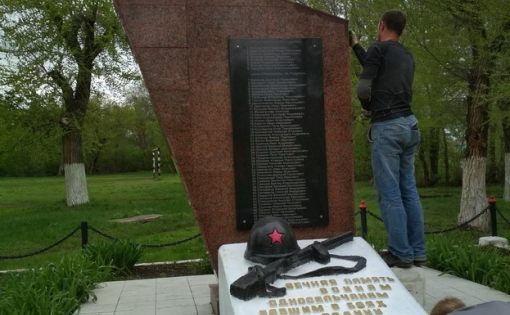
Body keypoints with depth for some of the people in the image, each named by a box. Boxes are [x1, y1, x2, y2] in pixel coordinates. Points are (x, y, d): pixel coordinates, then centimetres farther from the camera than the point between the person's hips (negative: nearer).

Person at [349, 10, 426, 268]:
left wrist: (368, 107, 13)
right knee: (409, 191, 10)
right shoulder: (407, 56, 18)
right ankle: (417, 252, 12)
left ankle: (401, 254, -3)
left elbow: (363, 89, -9)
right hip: (409, 124, 8)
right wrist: (355, 46, 42)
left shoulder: (378, 49, -5)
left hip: (387, 127, -8)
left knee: (390, 194, -4)